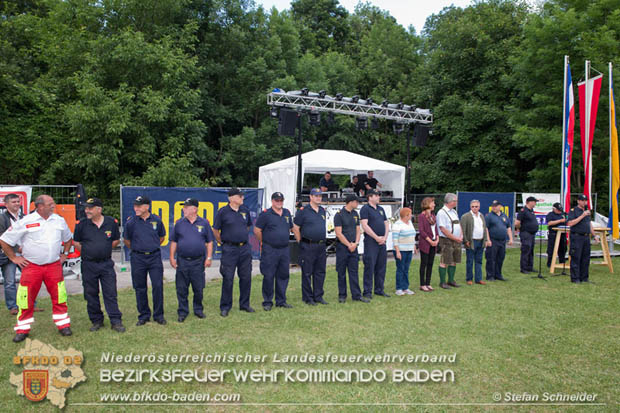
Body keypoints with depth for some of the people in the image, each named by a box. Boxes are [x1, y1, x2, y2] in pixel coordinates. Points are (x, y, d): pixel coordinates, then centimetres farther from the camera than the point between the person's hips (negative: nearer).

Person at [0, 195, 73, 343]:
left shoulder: (59, 220, 5)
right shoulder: (25, 222, -7)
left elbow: (68, 238, 23)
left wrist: (64, 254, 15)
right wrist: (14, 258, 1)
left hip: (54, 266, 2)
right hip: (31, 267, -2)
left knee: (59, 297, 4)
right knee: (26, 299, 3)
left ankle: (63, 325, 16)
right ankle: (22, 329, 18)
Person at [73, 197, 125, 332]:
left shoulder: (111, 222, -1)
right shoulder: (82, 224, -2)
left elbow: (116, 240, 12)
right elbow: (76, 242, 10)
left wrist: (105, 250, 7)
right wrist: (87, 252, 3)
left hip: (106, 263, -1)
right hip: (88, 265, 1)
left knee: (111, 293, 0)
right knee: (91, 295, 8)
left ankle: (116, 321, 6)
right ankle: (96, 321, 22)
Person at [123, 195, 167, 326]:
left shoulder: (156, 220, -1)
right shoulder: (131, 222, -3)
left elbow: (162, 237, 15)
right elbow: (127, 240, 11)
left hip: (155, 257, 0)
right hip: (138, 258, 0)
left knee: (158, 286, -2)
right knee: (140, 288, 7)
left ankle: (159, 315, 11)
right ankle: (144, 315, 21)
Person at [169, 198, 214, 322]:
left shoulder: (204, 223, 2)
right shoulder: (179, 223, 5)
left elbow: (209, 242, 5)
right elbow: (174, 242, 9)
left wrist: (209, 257, -1)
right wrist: (172, 257, 3)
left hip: (198, 262, -1)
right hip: (182, 261, 1)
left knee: (198, 288, 7)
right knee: (182, 289, 5)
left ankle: (198, 310, 24)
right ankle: (182, 312, 17)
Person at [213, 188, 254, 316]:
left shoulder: (245, 210, 8)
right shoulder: (223, 212, -6)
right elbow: (215, 230, 1)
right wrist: (223, 242, 4)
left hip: (245, 248, 5)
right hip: (229, 249, -5)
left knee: (246, 277, 9)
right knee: (228, 278, -1)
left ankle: (245, 304, 23)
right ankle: (225, 307, 11)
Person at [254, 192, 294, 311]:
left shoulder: (287, 213, 11)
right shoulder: (265, 214, -7)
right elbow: (257, 230, -5)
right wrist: (263, 242, 3)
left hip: (284, 250, 6)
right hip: (270, 251, -6)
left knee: (283, 276, 10)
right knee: (268, 276, -2)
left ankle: (281, 301, 21)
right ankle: (267, 302, 9)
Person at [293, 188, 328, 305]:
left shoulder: (322, 211, 13)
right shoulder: (303, 211, -7)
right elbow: (296, 228, -6)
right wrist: (301, 243, -4)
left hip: (321, 246, 6)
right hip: (308, 247, -6)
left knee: (320, 272, 10)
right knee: (307, 273, 0)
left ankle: (318, 296, 20)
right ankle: (308, 298, 9)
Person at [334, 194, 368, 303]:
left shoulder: (355, 214, 11)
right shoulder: (339, 215, -9)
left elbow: (358, 230, 11)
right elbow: (339, 233, -13)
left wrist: (355, 243, -5)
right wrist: (349, 245, -11)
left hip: (353, 247, 5)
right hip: (342, 247, -5)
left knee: (354, 272, 6)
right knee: (342, 273, 4)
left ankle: (356, 295, 10)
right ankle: (342, 295, 13)